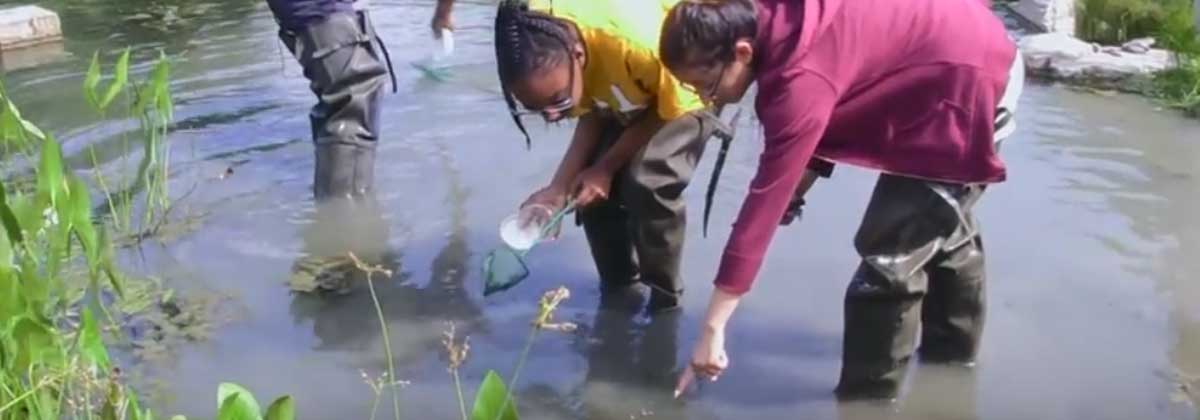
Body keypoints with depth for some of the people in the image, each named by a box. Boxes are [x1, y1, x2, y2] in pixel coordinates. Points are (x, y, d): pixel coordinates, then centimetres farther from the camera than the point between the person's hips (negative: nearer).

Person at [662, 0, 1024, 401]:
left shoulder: (801, 79, -34)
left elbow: (765, 203, -33)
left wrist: (712, 327, -29)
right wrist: (804, 173, -3)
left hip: (969, 85, -10)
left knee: (890, 251, -9)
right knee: (943, 223, 26)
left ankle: (866, 393, 6)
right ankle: (953, 344, 47)